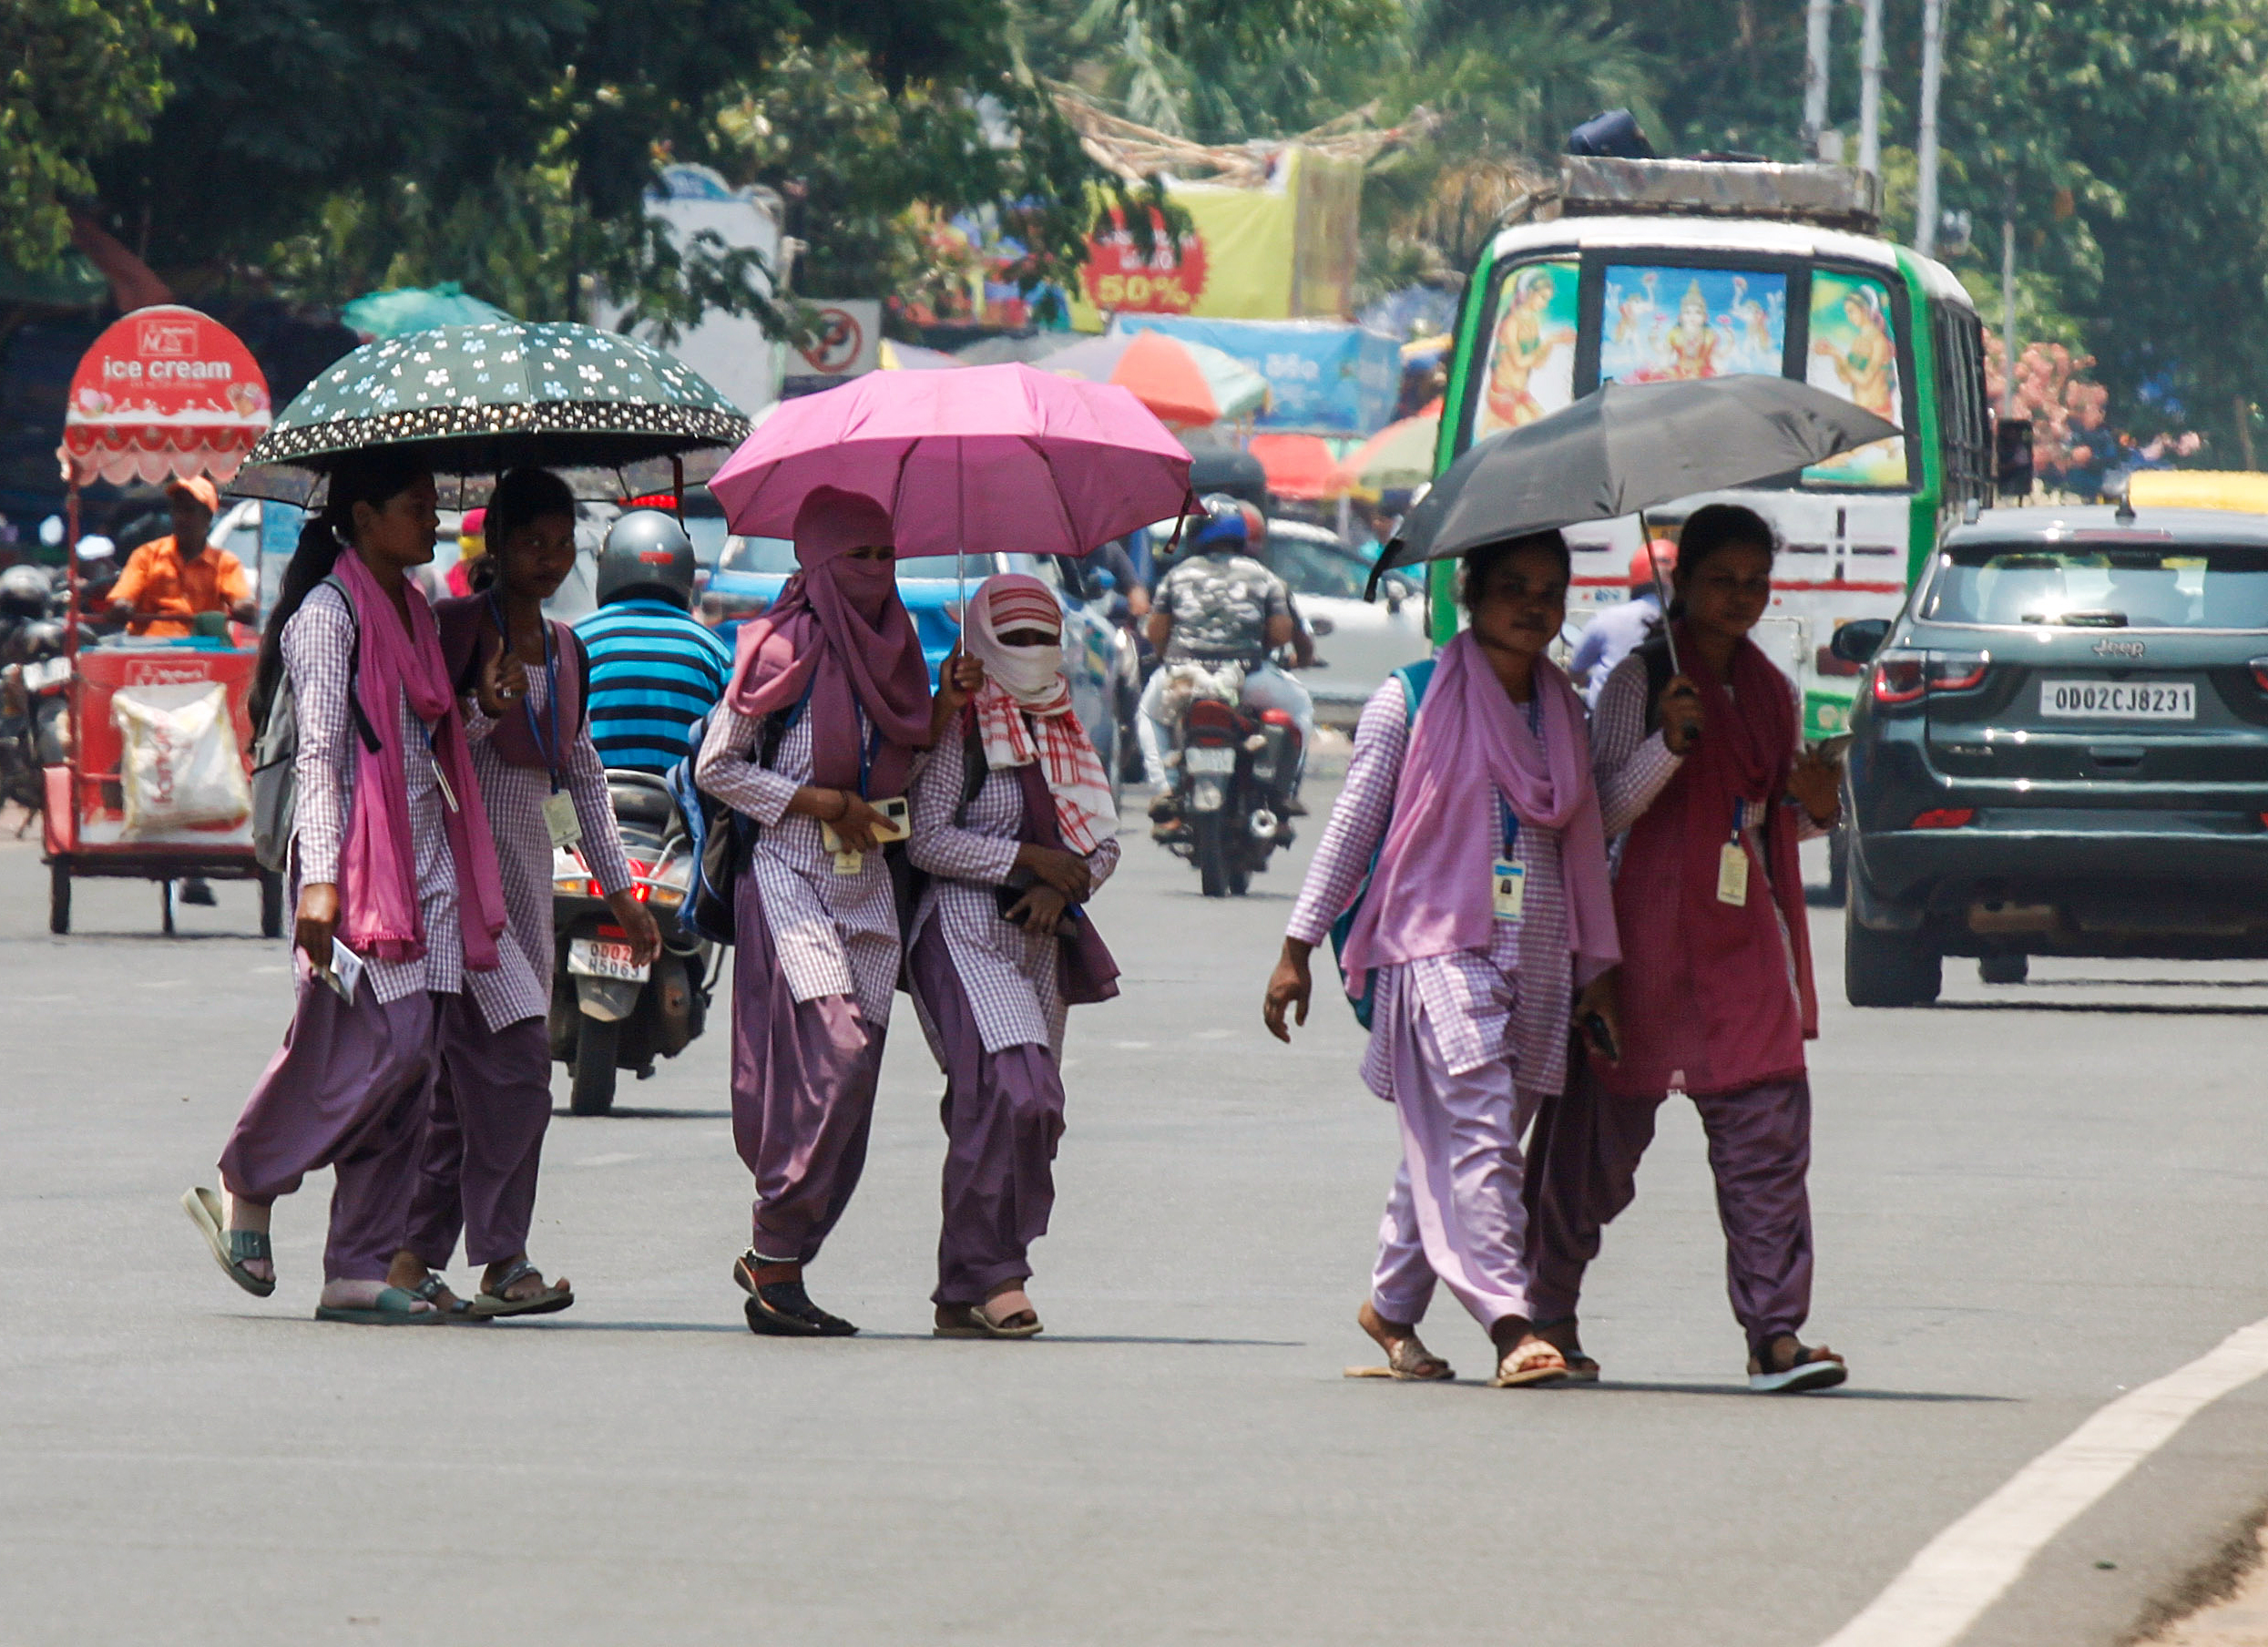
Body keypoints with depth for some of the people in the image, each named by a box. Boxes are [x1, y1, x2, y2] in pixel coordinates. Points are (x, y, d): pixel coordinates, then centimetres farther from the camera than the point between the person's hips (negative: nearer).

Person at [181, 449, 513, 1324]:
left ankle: (362, 1269, 2)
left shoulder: (410, 609, 18)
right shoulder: (330, 612, -7)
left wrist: (484, 702, 5)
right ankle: (245, 1190, 3)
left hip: (427, 859, 8)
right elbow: (320, 754, -13)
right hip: (360, 860, -8)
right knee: (383, 1046, -16)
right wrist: (319, 879, -21)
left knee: (407, 1067, 2)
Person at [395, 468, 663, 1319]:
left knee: (468, 1072, 5)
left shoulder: (563, 648, 16)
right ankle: (502, 1262, -16)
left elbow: (580, 772, 22)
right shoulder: (456, 627, -6)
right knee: (513, 1053, -17)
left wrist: (620, 890, 21)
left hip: (526, 861, 7)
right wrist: (484, 713, -24)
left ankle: (415, 1255, 8)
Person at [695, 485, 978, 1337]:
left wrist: (946, 709, 3)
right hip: (791, 880, -7)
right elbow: (716, 768, -5)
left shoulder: (890, 650, 14)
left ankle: (773, 1260, 8)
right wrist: (823, 804, -12)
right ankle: (775, 1262, -14)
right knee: (834, 1052, -19)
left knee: (848, 1087, 1)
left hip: (867, 885, 7)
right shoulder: (785, 649, -6)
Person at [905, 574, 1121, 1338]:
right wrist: (1030, 859, -14)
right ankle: (987, 1275, -19)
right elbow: (928, 840, -10)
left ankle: (963, 1296, 8)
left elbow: (1104, 843, 16)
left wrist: (1063, 888, -5)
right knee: (1010, 1095, -23)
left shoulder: (1069, 737, 17)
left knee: (1034, 1115, 2)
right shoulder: (959, 730, -3)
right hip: (965, 934, -7)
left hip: (1043, 944, 7)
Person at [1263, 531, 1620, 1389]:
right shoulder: (1411, 704, 2)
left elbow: (1585, 844, 18)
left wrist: (1598, 969, 13)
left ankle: (1392, 1303, 22)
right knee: (1476, 1133, -16)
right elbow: (1350, 827, 4)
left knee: (1448, 1144, 6)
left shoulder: (1566, 715, 15)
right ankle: (1509, 1323, -23)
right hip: (1440, 944, -5)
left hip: (1540, 958, 5)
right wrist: (1298, 947, 2)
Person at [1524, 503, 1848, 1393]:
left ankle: (1775, 1330, -10)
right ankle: (1550, 1311, 21)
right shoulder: (1641, 680, -4)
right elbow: (1605, 810, -9)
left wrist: (1811, 810, 2)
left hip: (1746, 936, 5)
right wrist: (1666, 745, -24)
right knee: (1607, 1123, 3)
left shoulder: (1771, 692, 14)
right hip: (1651, 928, -5)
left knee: (1766, 1128, -6)